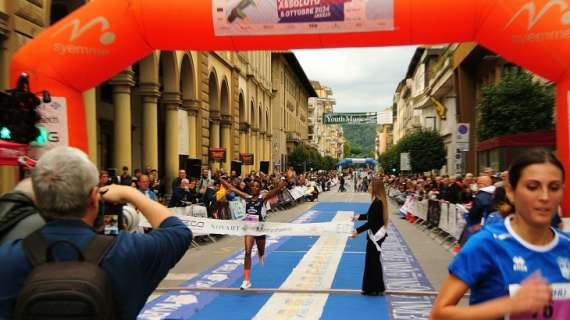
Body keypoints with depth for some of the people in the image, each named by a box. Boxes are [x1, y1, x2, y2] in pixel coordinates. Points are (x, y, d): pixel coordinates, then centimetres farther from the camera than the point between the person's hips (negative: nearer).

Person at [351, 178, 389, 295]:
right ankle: (372, 288, 25)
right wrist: (359, 217, 26)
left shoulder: (377, 202, -23)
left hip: (376, 235, -10)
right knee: (372, 260, 16)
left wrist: (358, 230, -24)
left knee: (373, 261, 1)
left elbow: (372, 222, -25)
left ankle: (375, 289, 11)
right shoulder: (379, 201, 7)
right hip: (376, 234, 10)